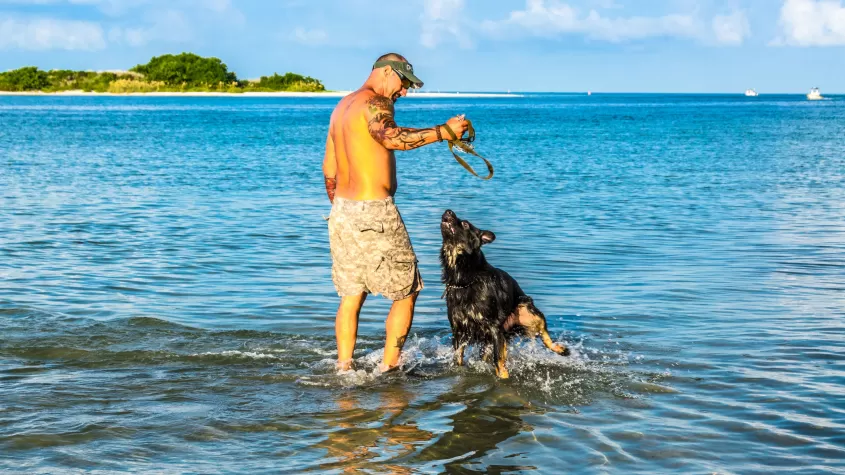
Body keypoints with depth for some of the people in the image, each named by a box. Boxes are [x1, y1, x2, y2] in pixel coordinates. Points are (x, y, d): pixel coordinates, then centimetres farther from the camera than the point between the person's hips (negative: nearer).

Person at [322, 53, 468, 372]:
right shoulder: (373, 102, -11)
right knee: (406, 293, 3)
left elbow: (329, 170, 22)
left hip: (341, 212, 9)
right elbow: (390, 137, -34)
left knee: (350, 296, 13)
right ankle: (388, 368, 4)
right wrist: (443, 132, -34)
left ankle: (344, 370, 11)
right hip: (374, 212, -9)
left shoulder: (342, 107, 18)